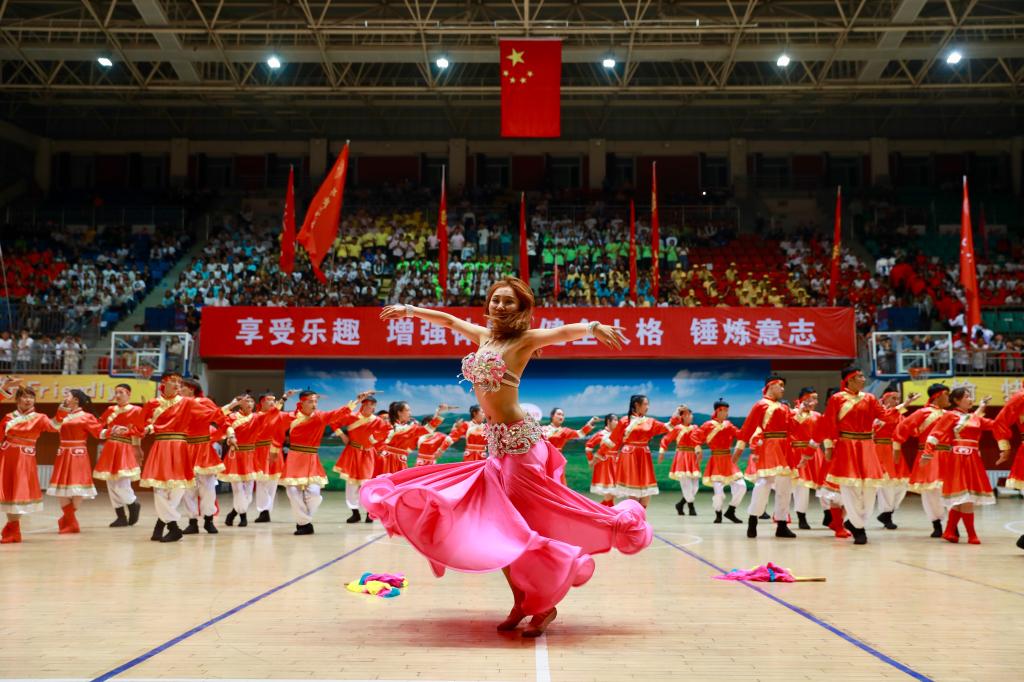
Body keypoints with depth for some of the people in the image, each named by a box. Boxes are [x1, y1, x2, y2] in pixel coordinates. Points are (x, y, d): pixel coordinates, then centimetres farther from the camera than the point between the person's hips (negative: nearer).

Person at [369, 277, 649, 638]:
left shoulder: (525, 339, -6)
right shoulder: (484, 335, 13)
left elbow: (564, 331, -24)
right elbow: (448, 319, 29)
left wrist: (594, 327, -43)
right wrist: (409, 310, 35)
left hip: (518, 439, -8)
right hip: (497, 443, 8)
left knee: (520, 523, -5)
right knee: (494, 522, 9)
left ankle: (545, 605, 10)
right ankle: (521, 602, 21)